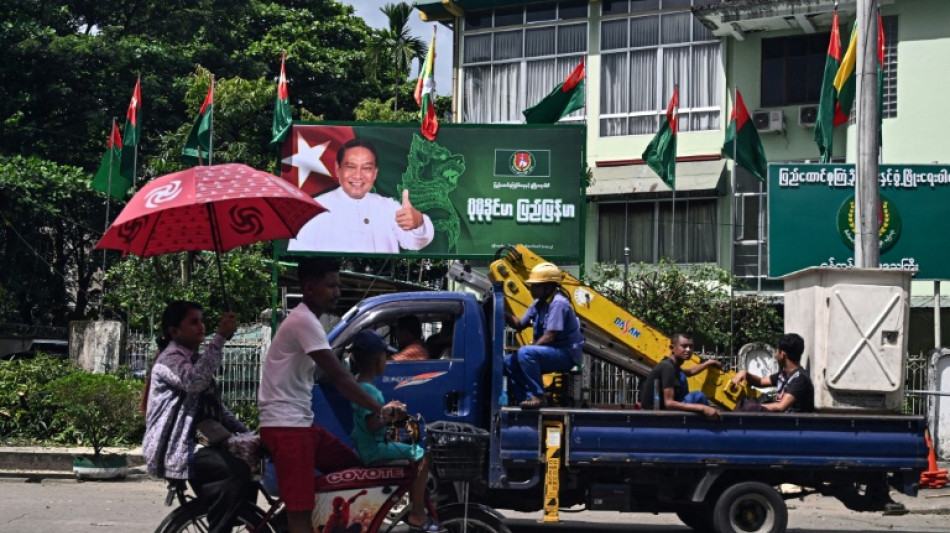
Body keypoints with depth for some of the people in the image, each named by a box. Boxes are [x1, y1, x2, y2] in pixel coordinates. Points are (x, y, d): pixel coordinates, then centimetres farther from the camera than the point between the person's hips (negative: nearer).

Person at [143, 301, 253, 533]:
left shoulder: (194, 359, 20)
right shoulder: (170, 359, -11)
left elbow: (215, 406, 22)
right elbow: (194, 381, -34)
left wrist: (244, 432, 7)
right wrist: (220, 338, -35)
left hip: (192, 444, 10)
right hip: (173, 451, -10)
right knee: (239, 471, -27)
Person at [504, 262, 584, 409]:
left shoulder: (558, 303, -18)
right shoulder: (538, 303, 11)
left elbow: (550, 336, -22)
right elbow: (519, 325, 14)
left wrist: (530, 347, -17)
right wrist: (504, 314, -1)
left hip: (566, 354, -10)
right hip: (550, 353, 10)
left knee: (525, 353, -31)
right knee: (508, 362, 5)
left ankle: (538, 396, -25)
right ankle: (527, 398, -1)